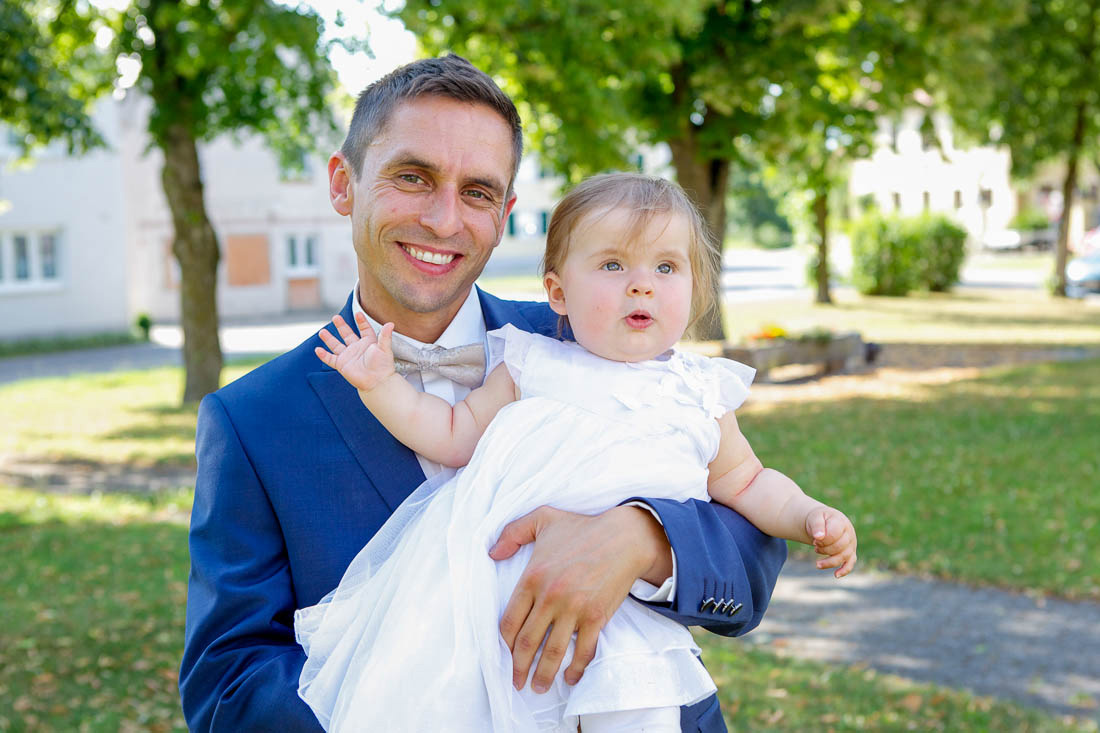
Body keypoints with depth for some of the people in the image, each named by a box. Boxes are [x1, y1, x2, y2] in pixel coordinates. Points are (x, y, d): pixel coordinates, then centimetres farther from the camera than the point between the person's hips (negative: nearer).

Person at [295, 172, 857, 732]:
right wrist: (383, 386, 8)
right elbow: (457, 435, 17)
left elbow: (744, 483, 21)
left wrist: (810, 517, 6)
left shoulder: (700, 395, 15)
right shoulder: (531, 366, 13)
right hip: (491, 569, 0)